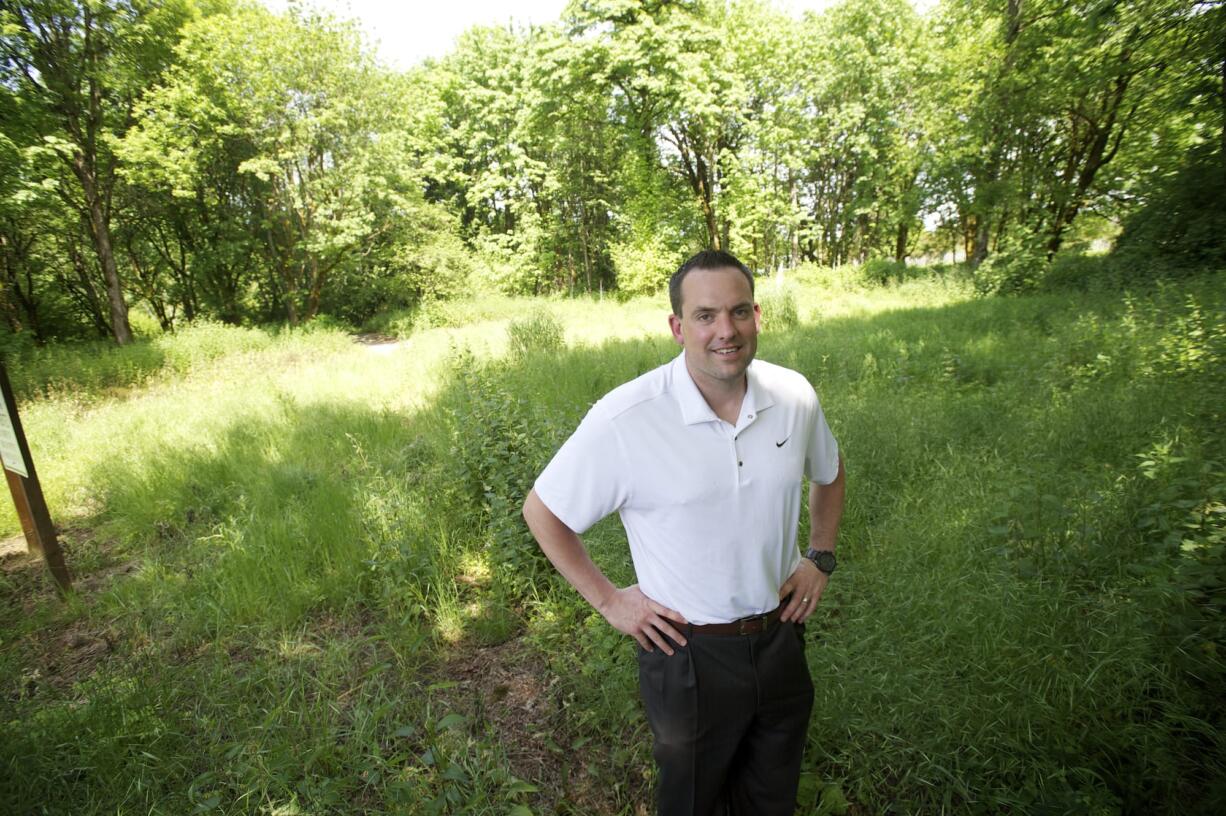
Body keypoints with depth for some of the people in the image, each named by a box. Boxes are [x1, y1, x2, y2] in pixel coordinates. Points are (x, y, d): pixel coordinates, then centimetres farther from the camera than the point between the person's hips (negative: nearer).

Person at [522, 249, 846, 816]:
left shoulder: (794, 395, -9)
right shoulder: (624, 419, -25)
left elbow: (829, 473, 12)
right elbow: (542, 511, -12)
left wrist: (821, 559, 4)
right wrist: (607, 600, -10)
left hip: (781, 637, 4)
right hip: (689, 653, -3)